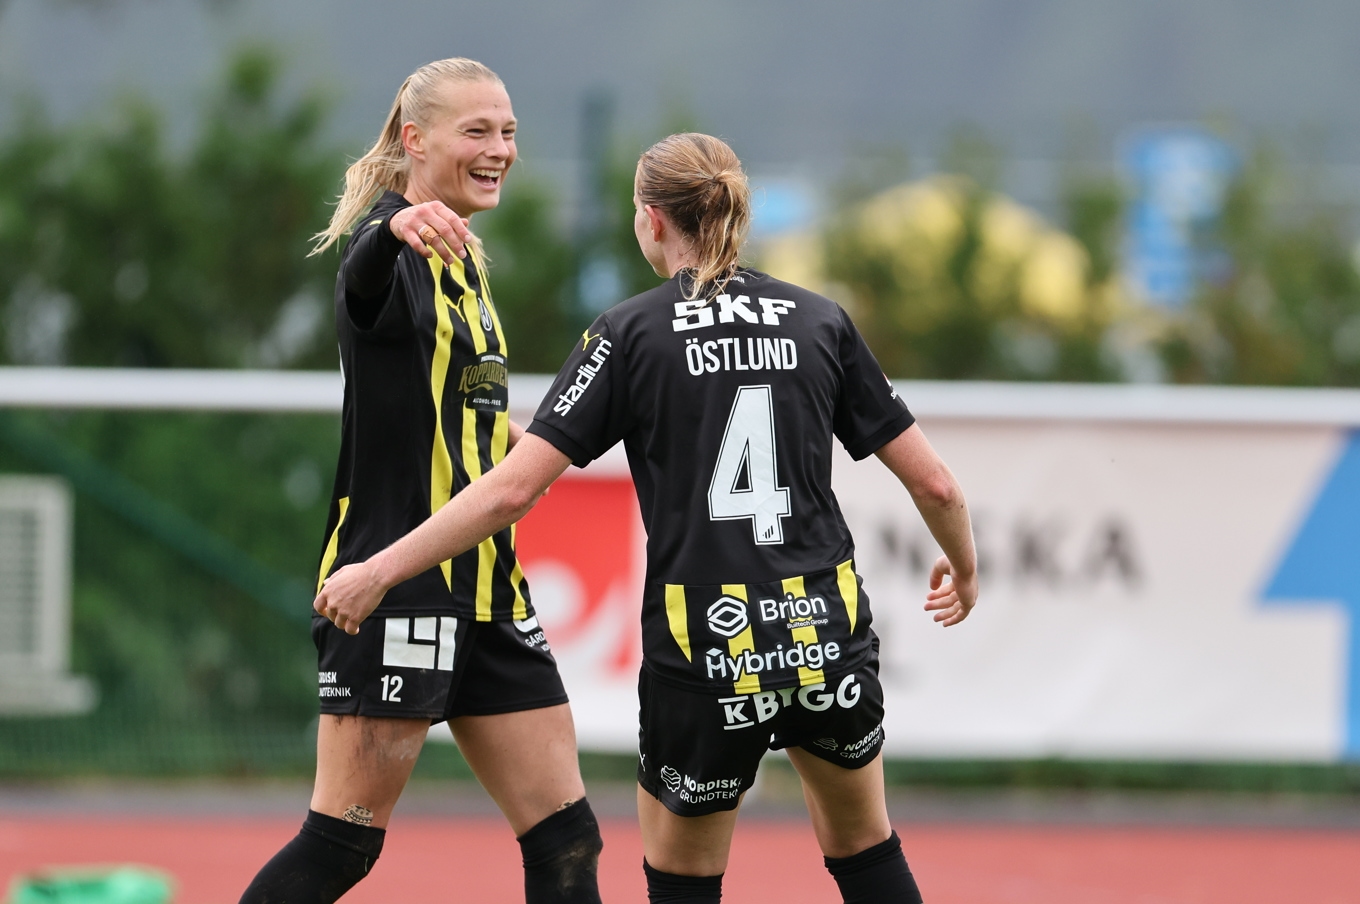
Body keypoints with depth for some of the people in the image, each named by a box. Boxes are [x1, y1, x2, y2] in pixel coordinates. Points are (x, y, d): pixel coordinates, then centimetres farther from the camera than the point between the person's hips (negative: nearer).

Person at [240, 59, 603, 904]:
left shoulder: (463, 260, 15)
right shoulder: (398, 246, -11)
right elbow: (360, 280, -40)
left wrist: (510, 433, 14)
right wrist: (397, 229, -60)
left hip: (486, 592, 9)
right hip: (395, 589, -9)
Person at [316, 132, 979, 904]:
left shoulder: (630, 335, -3)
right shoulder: (822, 323, 5)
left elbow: (510, 491, -9)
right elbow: (933, 482, 8)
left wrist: (379, 572, -1)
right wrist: (964, 567, 29)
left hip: (703, 660, -3)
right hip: (829, 644, 3)